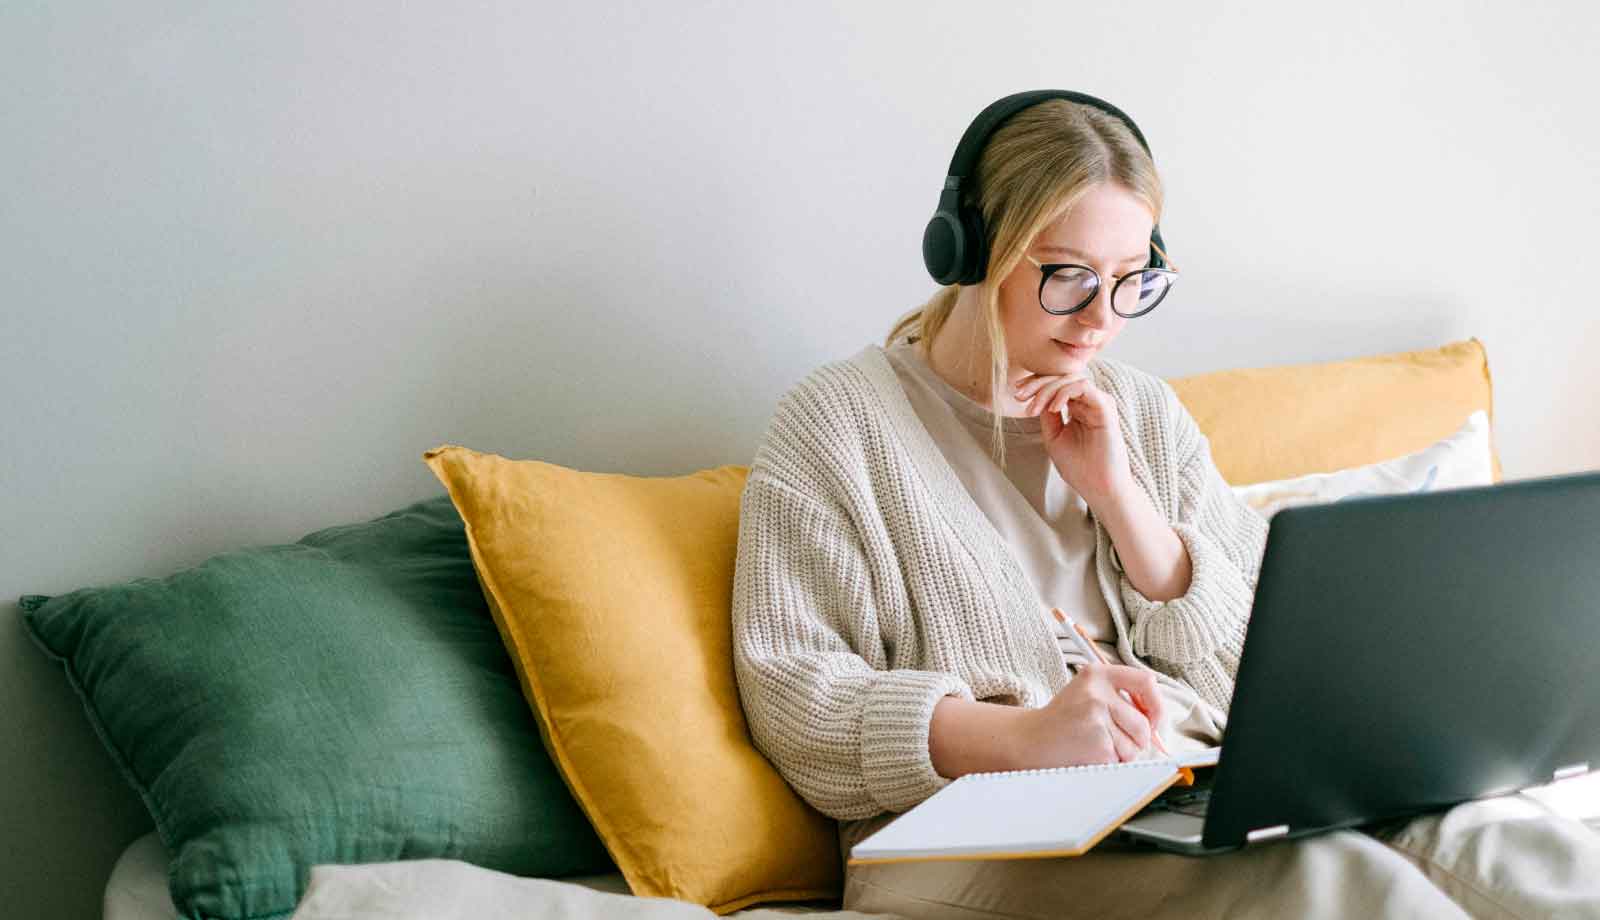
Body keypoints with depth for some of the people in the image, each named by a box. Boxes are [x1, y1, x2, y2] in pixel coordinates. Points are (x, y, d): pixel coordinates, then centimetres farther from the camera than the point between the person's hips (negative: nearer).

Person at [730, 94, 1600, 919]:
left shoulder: (1145, 413, 19)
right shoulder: (836, 420, 3)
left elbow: (1251, 668, 14)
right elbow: (792, 696, -6)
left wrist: (1119, 495, -1)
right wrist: (1026, 735, -22)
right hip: (987, 831, -5)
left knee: (1513, 849, -24)